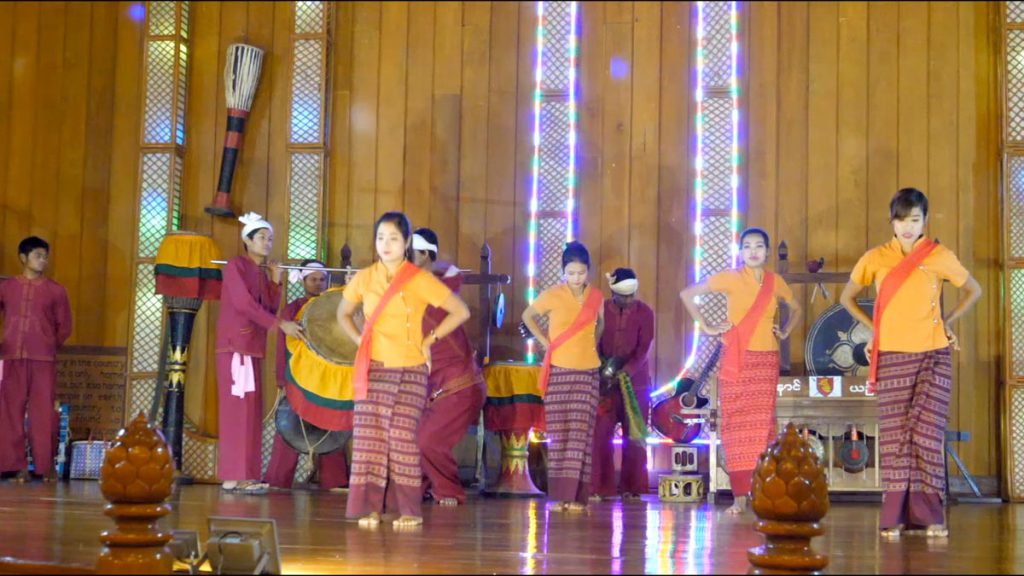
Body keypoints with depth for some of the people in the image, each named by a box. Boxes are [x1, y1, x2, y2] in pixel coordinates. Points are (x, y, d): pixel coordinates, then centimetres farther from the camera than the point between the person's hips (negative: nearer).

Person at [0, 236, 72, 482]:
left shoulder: (56, 291, 6)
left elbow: (65, 327, 11)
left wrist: (49, 347, 7)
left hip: (43, 360, -1)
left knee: (43, 412, -2)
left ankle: (45, 465, 4)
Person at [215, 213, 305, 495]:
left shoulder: (262, 274, 17)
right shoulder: (236, 265, -4)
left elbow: (269, 310, 12)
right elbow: (244, 304, -15)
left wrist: (275, 283, 2)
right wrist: (281, 324, -18)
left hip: (253, 348, 8)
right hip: (234, 346, -8)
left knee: (250, 412, 4)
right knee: (237, 410, -10)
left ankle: (244, 476, 4)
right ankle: (234, 476, -10)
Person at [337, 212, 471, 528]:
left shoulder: (420, 280, -3)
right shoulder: (364, 278, 6)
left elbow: (461, 311, 0)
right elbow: (343, 314, 22)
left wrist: (430, 340, -3)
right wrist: (359, 340, 6)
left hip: (409, 371, -3)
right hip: (372, 371, 3)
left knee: (402, 438, -7)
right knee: (369, 437, -2)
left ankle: (410, 509, -1)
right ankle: (369, 507, 2)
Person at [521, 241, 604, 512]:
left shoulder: (596, 297, 3)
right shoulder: (552, 295, -6)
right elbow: (528, 316, 9)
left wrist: (592, 346, 10)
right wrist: (545, 342, 1)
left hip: (587, 372, 2)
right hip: (558, 371, -2)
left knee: (581, 433, -3)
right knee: (559, 433, -1)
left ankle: (577, 495, -2)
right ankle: (559, 495, 1)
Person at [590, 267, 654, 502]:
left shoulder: (645, 313, -1)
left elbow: (643, 349, -9)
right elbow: (594, 344, 0)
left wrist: (624, 372, -22)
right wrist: (601, 373, -15)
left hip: (636, 381, 0)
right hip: (604, 381, 0)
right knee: (600, 433, -6)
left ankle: (632, 487, 10)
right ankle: (601, 487, 0)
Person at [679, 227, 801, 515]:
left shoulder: (775, 282, 9)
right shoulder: (730, 278, -1)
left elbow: (796, 308, 27)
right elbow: (687, 294, 1)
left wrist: (785, 332, 11)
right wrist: (705, 326, -4)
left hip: (766, 361, 2)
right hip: (736, 360, -2)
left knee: (762, 424, -4)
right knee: (736, 424, -4)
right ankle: (739, 496, -2)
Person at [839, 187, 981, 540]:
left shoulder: (940, 257, 1)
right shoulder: (876, 258, 3)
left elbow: (974, 290, 15)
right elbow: (847, 298, 14)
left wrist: (949, 321, 5)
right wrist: (873, 327, 5)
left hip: (934, 355, -1)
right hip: (892, 356, 1)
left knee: (927, 433, -6)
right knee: (895, 434, 0)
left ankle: (929, 514, -2)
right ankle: (894, 517, 2)